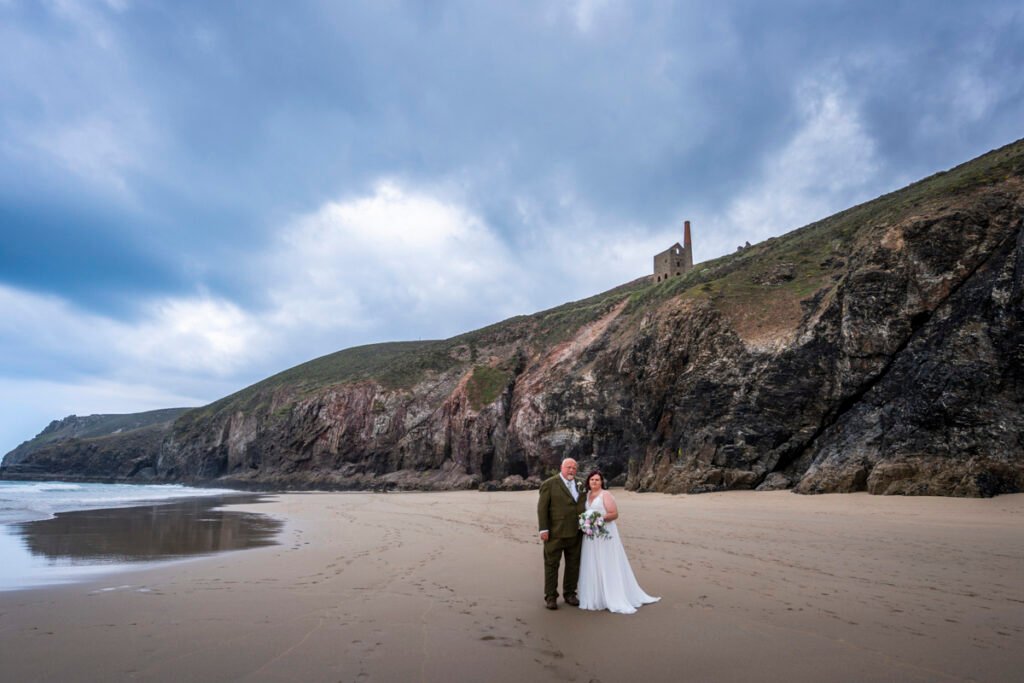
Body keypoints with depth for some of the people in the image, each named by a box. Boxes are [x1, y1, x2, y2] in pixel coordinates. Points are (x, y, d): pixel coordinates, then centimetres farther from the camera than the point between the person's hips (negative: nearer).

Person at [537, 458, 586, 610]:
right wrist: (543, 529, -13)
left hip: (576, 533, 5)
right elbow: (542, 507, -8)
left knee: (573, 565, 13)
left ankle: (569, 593, 27)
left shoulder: (579, 485, 12)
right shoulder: (549, 484, -6)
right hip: (555, 533, -5)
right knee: (552, 564, 4)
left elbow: (583, 506, 17)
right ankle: (550, 597, 13)